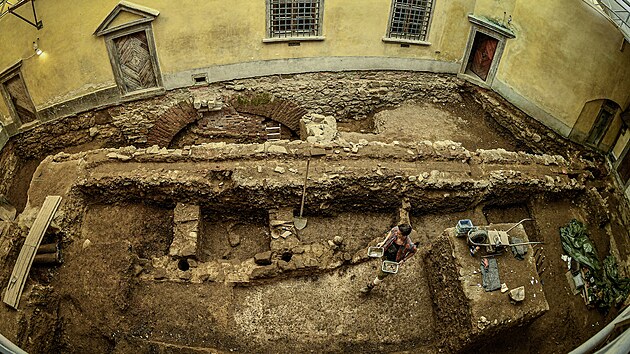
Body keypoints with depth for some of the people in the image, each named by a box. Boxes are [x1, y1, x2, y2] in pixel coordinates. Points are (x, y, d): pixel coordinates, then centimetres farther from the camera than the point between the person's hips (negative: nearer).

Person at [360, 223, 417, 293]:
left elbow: (414, 251, -16)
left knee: (382, 274, 13)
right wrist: (383, 242, -10)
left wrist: (404, 260, -14)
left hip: (393, 260, -4)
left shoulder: (409, 245, -40)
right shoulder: (396, 229, -31)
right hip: (386, 252, 4)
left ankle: (370, 286, 39)